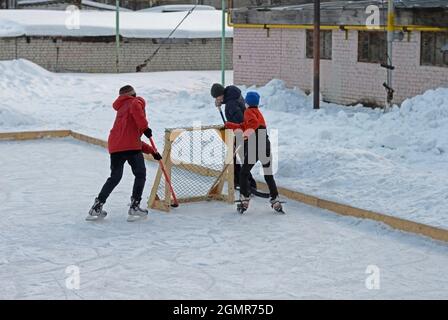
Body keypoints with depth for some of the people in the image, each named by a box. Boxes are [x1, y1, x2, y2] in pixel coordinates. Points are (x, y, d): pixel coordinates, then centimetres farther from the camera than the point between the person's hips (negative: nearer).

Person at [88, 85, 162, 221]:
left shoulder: (121, 109, 35)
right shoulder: (138, 101, 13)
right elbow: (135, 107, -18)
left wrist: (151, 151, 34)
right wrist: (145, 127, -14)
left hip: (114, 146, 7)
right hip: (130, 146, -7)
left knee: (115, 177, 15)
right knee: (140, 174, 5)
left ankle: (97, 206, 10)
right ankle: (134, 206, 0)